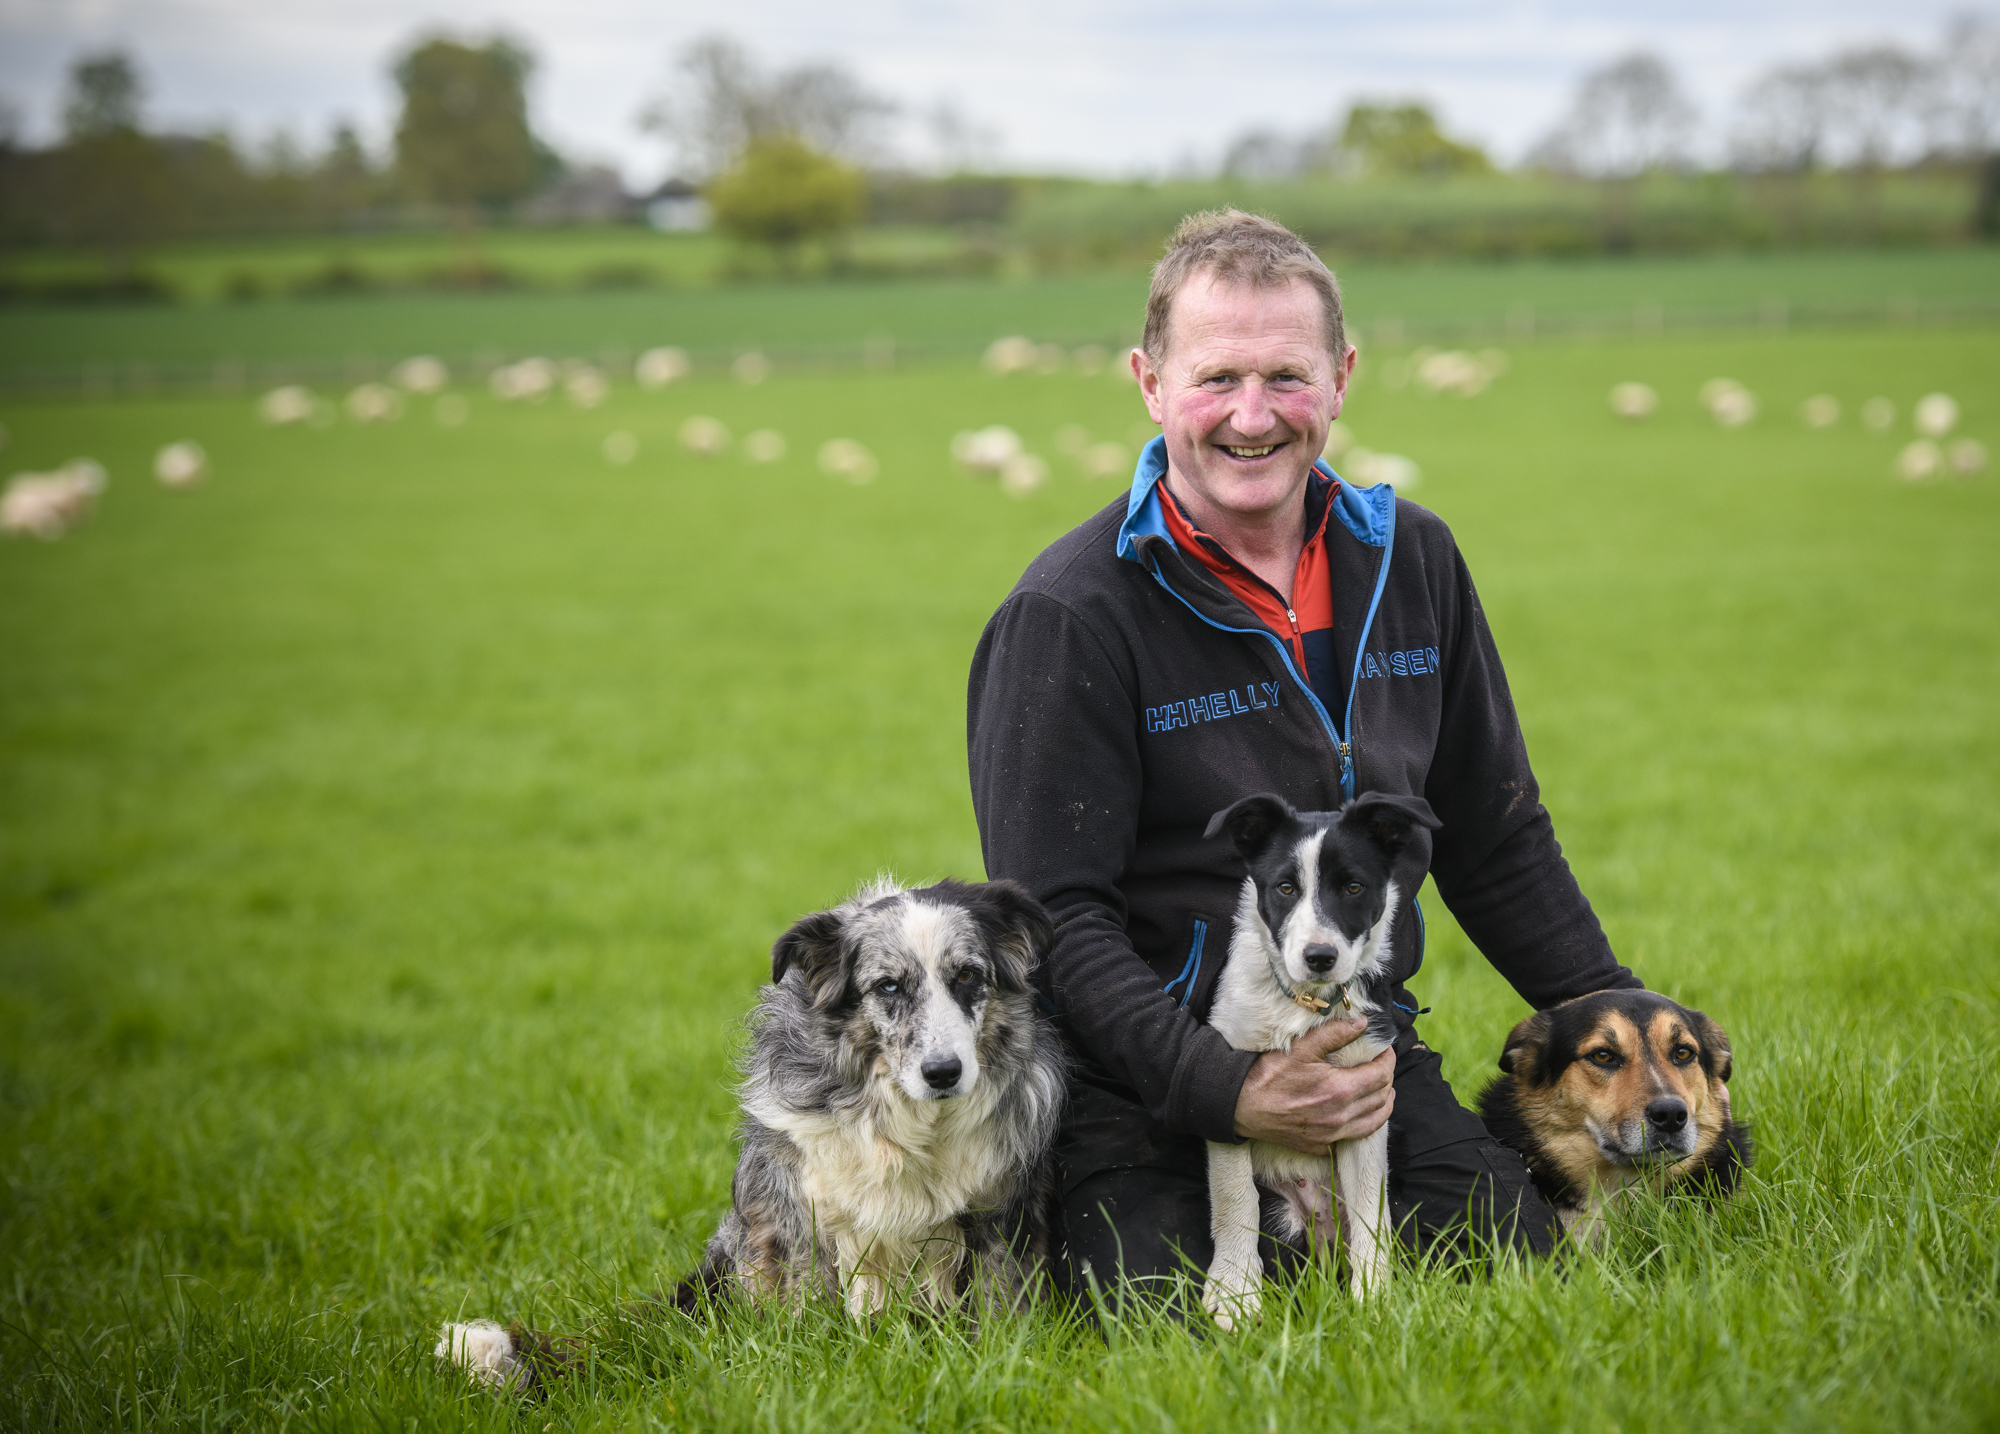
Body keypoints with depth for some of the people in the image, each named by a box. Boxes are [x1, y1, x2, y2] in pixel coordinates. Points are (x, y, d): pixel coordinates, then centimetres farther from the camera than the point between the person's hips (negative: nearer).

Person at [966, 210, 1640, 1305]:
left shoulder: (1413, 560, 6)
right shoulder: (1068, 616, -13)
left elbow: (1494, 835, 17)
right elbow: (1055, 917, -15)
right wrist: (1226, 1093, -25)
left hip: (1371, 1060, 5)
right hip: (1147, 1084, -5)